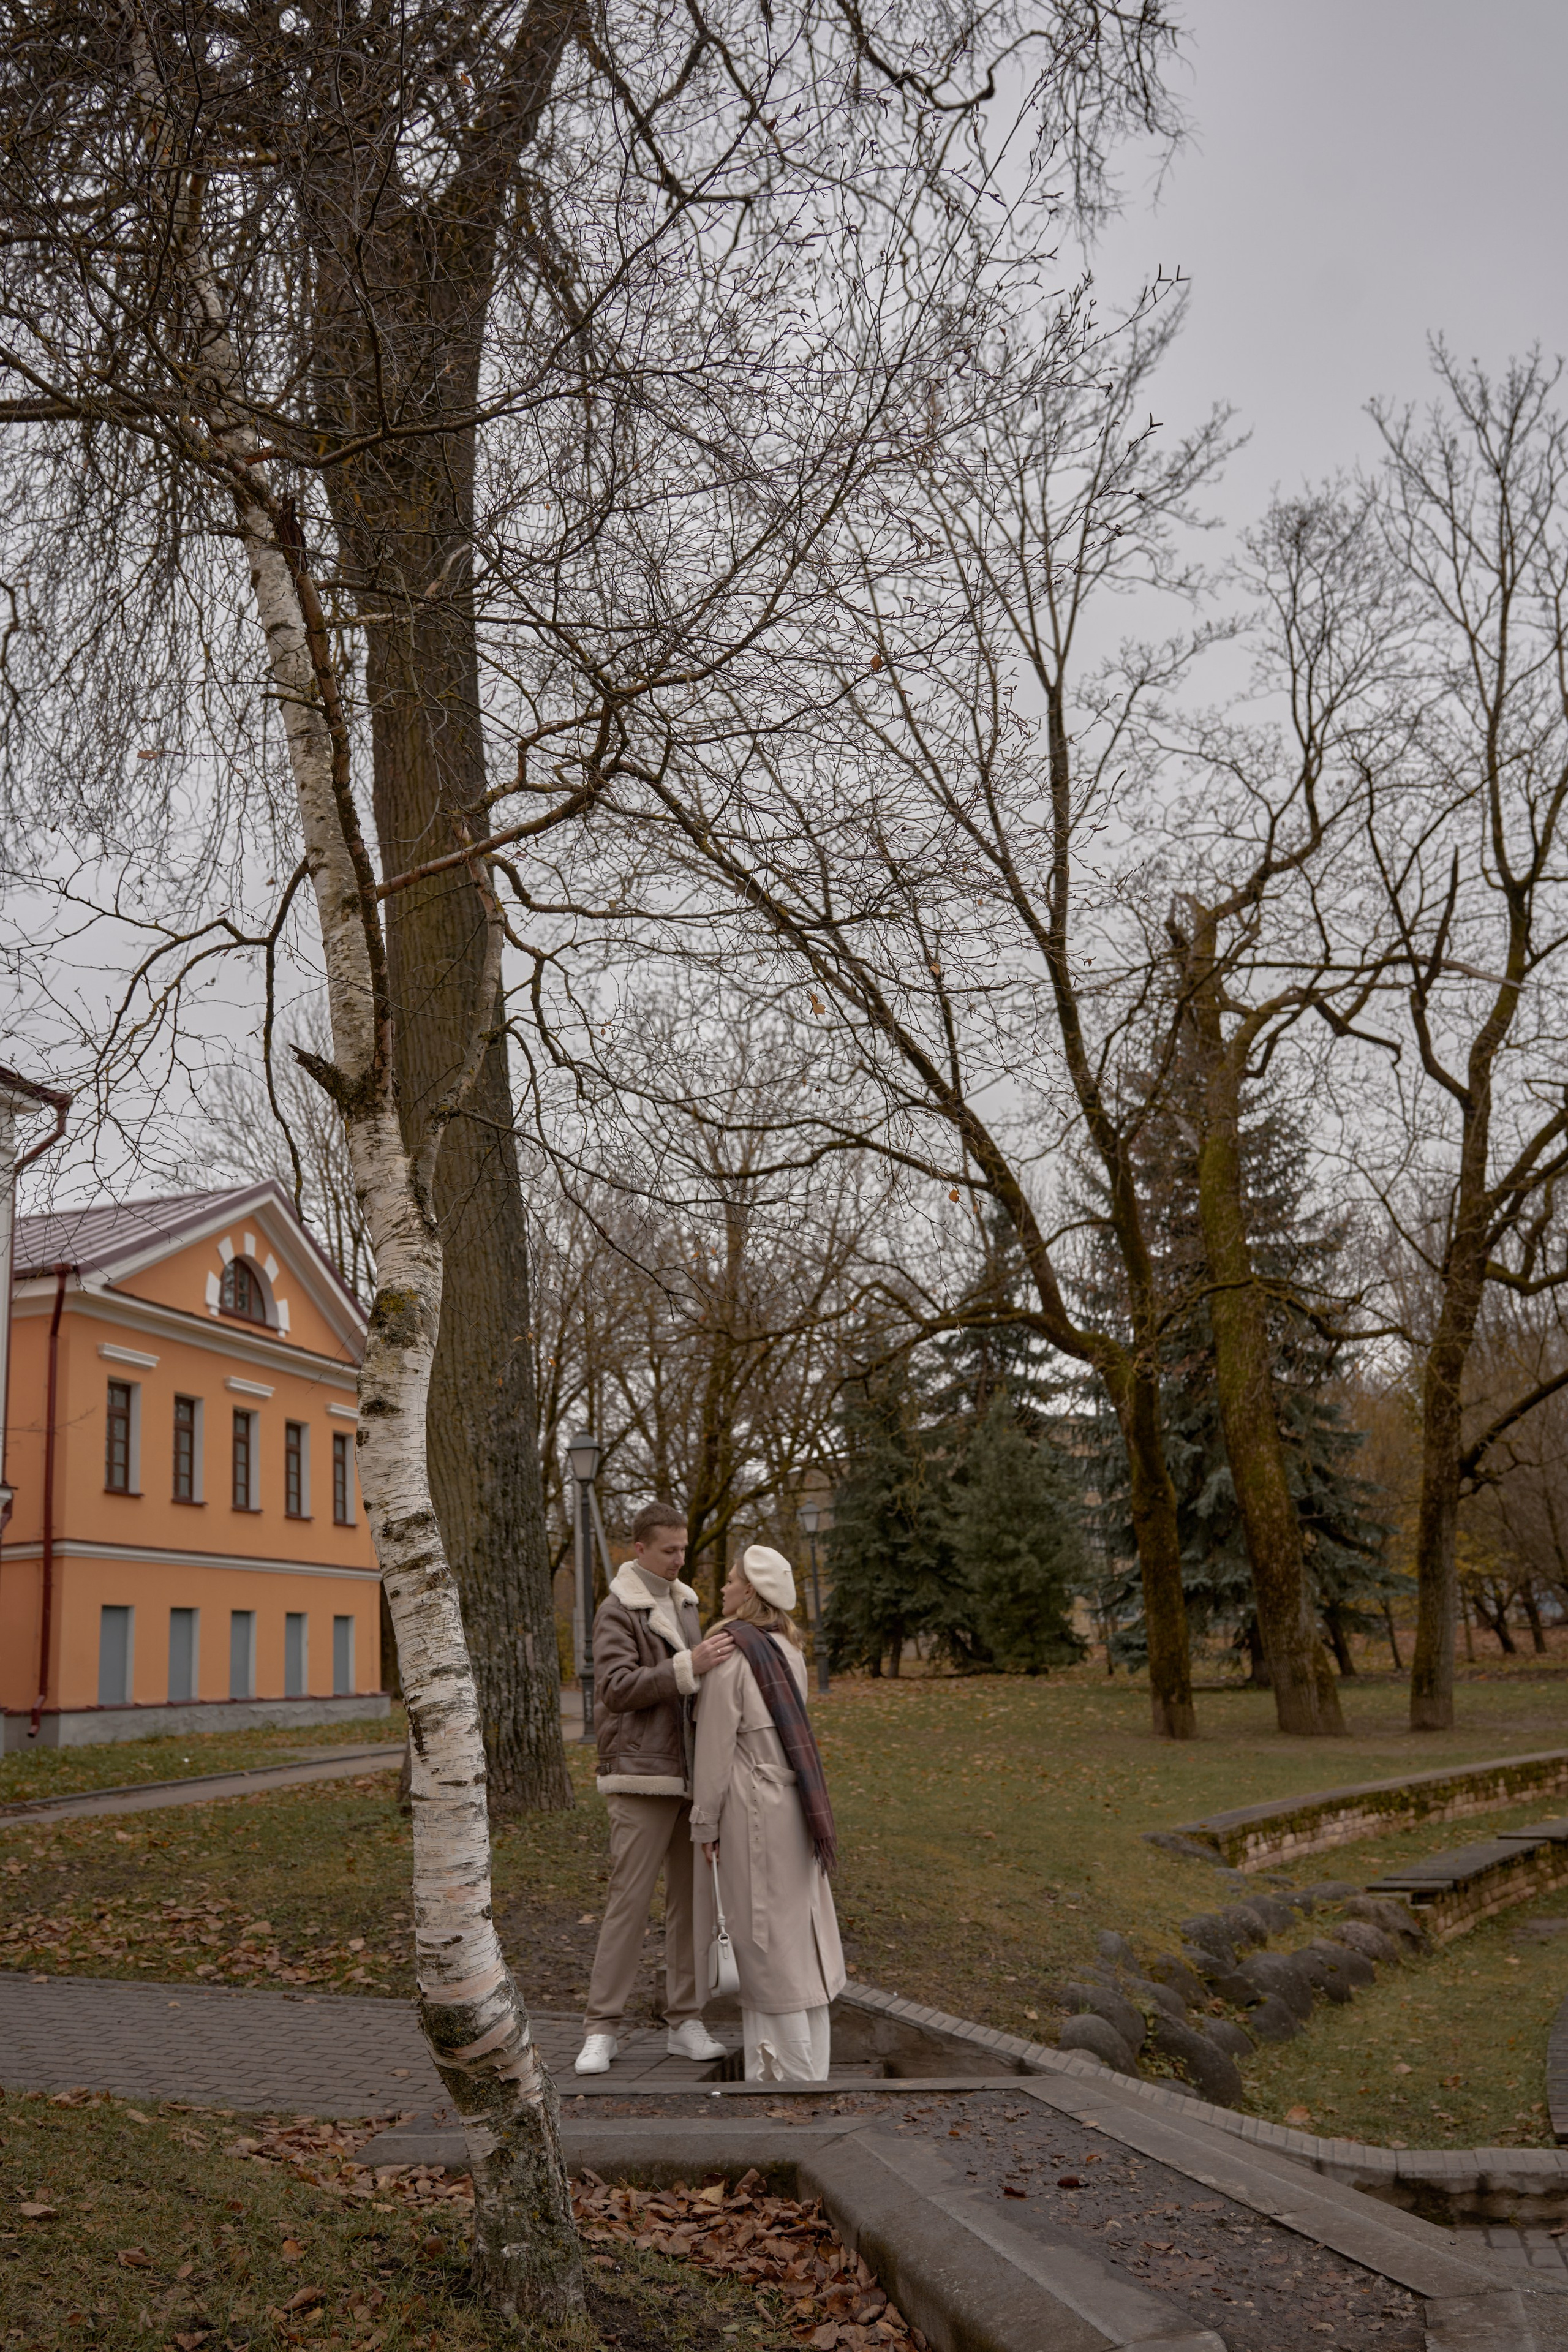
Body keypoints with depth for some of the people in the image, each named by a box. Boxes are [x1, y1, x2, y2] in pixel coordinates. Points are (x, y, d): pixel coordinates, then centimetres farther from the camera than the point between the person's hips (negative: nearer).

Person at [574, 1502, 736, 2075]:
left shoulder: (684, 1604, 15)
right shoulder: (617, 1611, -7)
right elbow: (616, 1687, -20)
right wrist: (689, 1666, -27)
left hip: (689, 1775, 7)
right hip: (641, 1777, -7)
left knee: (690, 1899, 8)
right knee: (628, 1901, -6)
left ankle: (685, 2023, 15)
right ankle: (602, 2028, 3)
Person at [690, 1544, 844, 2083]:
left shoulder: (731, 1654, -14)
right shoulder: (788, 1652, 10)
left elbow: (716, 1746, -14)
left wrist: (706, 1823, -7)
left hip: (751, 1808, -8)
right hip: (791, 1802, 8)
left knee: (766, 1939, 1)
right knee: (795, 1932, 12)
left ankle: (798, 2070, 7)